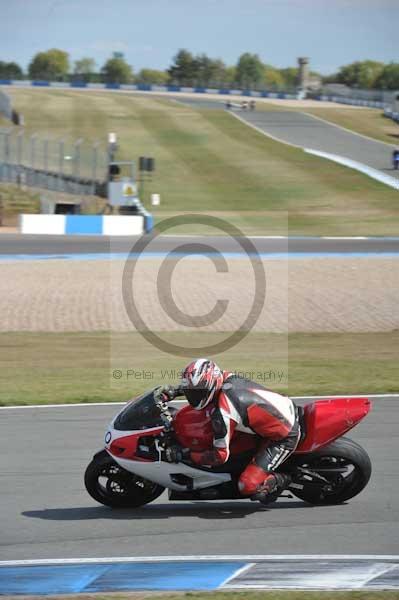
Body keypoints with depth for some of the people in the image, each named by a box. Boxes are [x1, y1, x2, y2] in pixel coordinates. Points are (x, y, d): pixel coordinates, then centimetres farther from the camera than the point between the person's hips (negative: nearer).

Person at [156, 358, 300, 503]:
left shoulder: (222, 413, -28)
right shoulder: (226, 377, -5)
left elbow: (220, 456, -20)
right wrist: (176, 391, 11)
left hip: (284, 438, -9)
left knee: (247, 486, -16)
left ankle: (282, 480, 11)